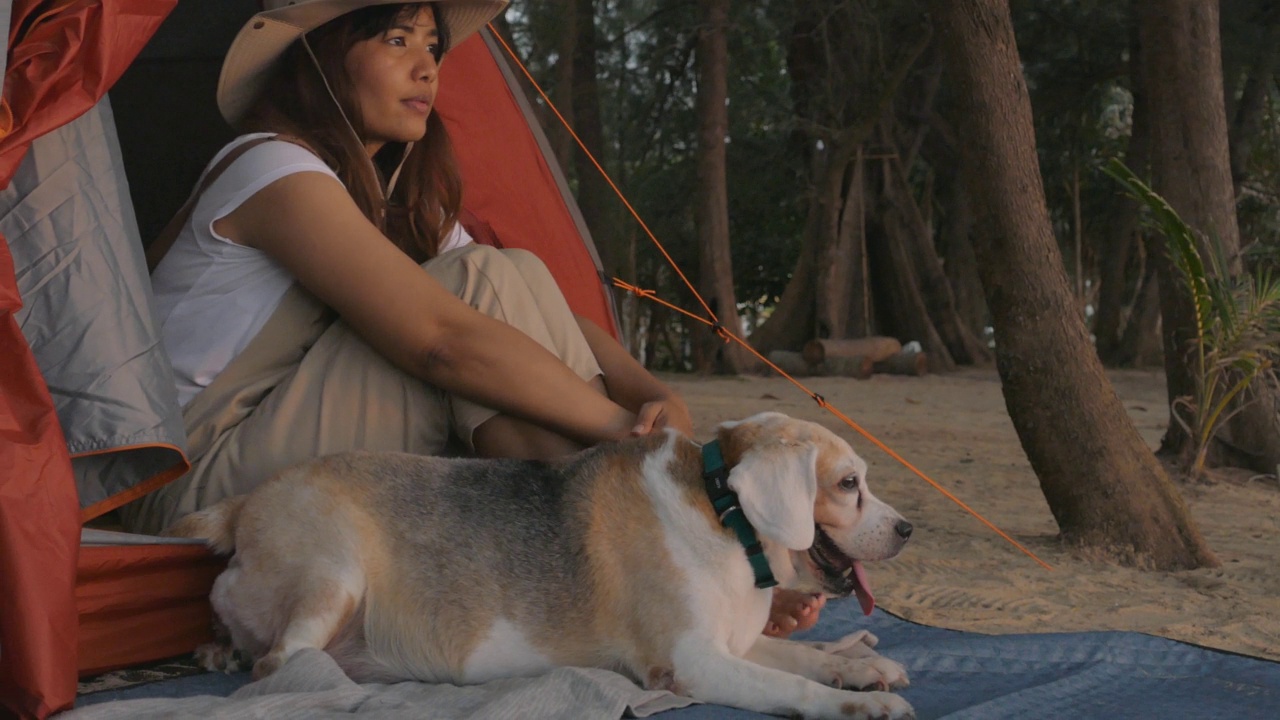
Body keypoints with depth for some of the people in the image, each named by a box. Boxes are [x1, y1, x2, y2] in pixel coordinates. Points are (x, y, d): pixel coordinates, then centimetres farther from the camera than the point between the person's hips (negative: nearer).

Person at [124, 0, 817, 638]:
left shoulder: (398, 194, 11)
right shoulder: (272, 172, -17)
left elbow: (555, 324, 4)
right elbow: (440, 337, -29)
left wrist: (655, 394, -15)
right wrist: (623, 426, -26)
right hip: (200, 485, -8)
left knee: (516, 281, -8)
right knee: (483, 284, -21)